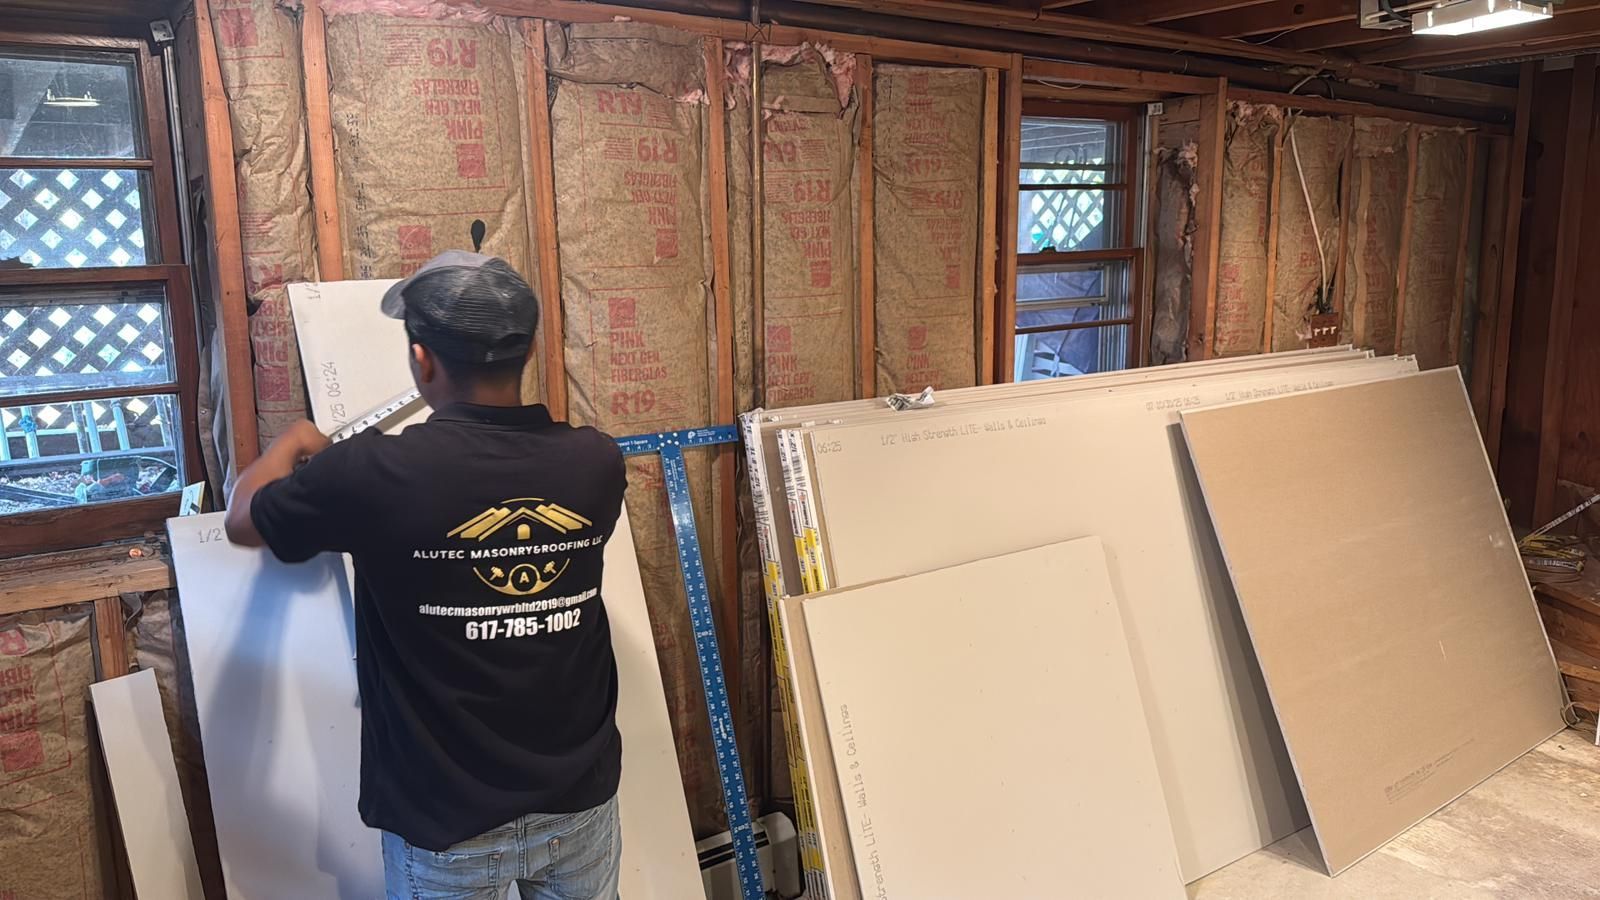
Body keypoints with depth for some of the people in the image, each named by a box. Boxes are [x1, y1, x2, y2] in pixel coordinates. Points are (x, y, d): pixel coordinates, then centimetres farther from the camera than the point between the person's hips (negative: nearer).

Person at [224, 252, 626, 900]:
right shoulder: (596, 462, -12)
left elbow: (243, 520, -1)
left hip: (447, 821, -3)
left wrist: (290, 444, 19)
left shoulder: (375, 474, -22)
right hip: (580, 799, 3)